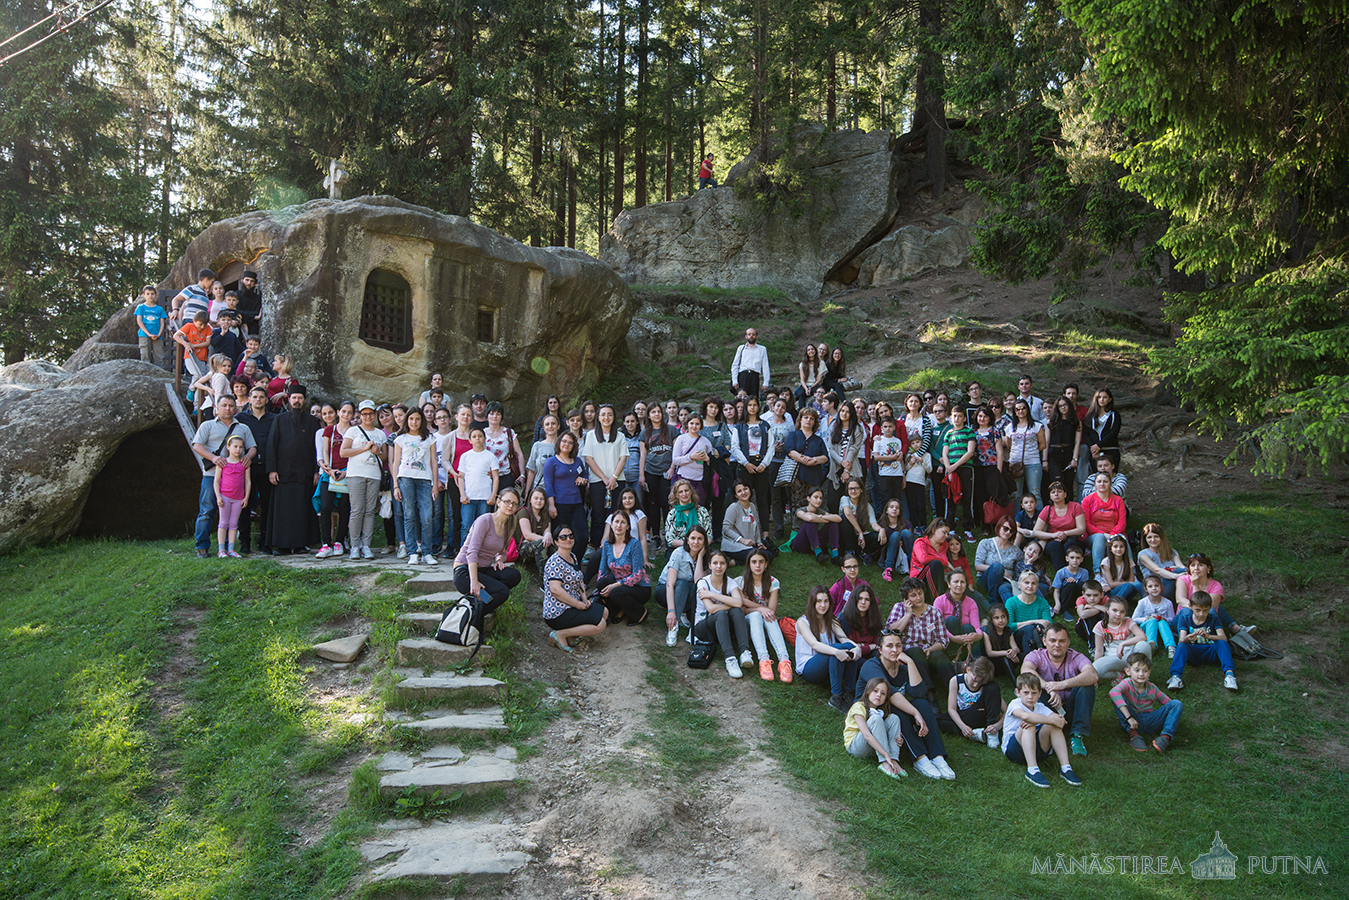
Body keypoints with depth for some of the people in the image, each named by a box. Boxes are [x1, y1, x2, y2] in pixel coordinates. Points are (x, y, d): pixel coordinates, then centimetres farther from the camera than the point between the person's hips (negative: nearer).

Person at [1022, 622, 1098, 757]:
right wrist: (1049, 687, -44)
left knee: (1086, 685, -24)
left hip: (1071, 710, 1)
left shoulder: (1076, 657, -3)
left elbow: (1093, 675, -26)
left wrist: (1063, 684, -41)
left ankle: (1077, 736, -25)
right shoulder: (1037, 656, -3)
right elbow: (1025, 671, -28)